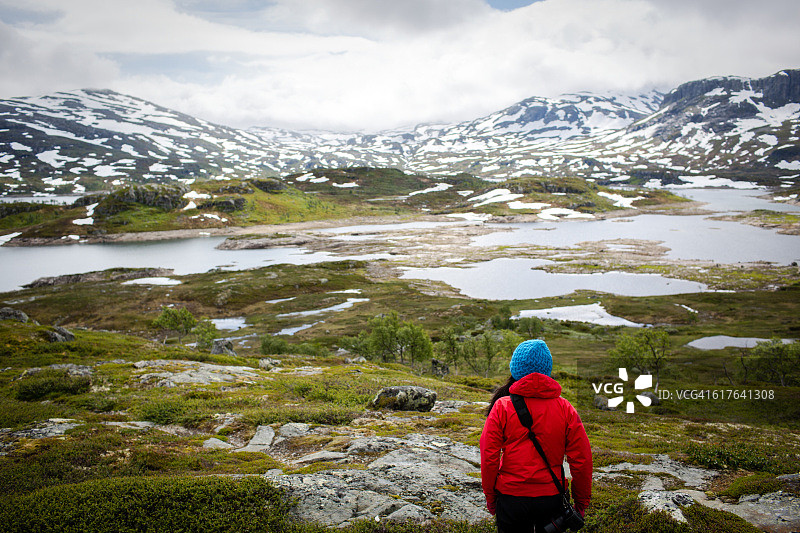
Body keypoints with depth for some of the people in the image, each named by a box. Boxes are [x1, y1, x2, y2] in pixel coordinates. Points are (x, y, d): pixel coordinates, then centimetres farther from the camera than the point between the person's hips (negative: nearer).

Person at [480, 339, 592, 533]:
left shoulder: (502, 407, -9)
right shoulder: (565, 408, -5)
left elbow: (489, 457, -8)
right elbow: (581, 460, -3)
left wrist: (490, 496, 5)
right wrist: (582, 501, 9)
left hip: (511, 498, -1)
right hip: (551, 497, 1)